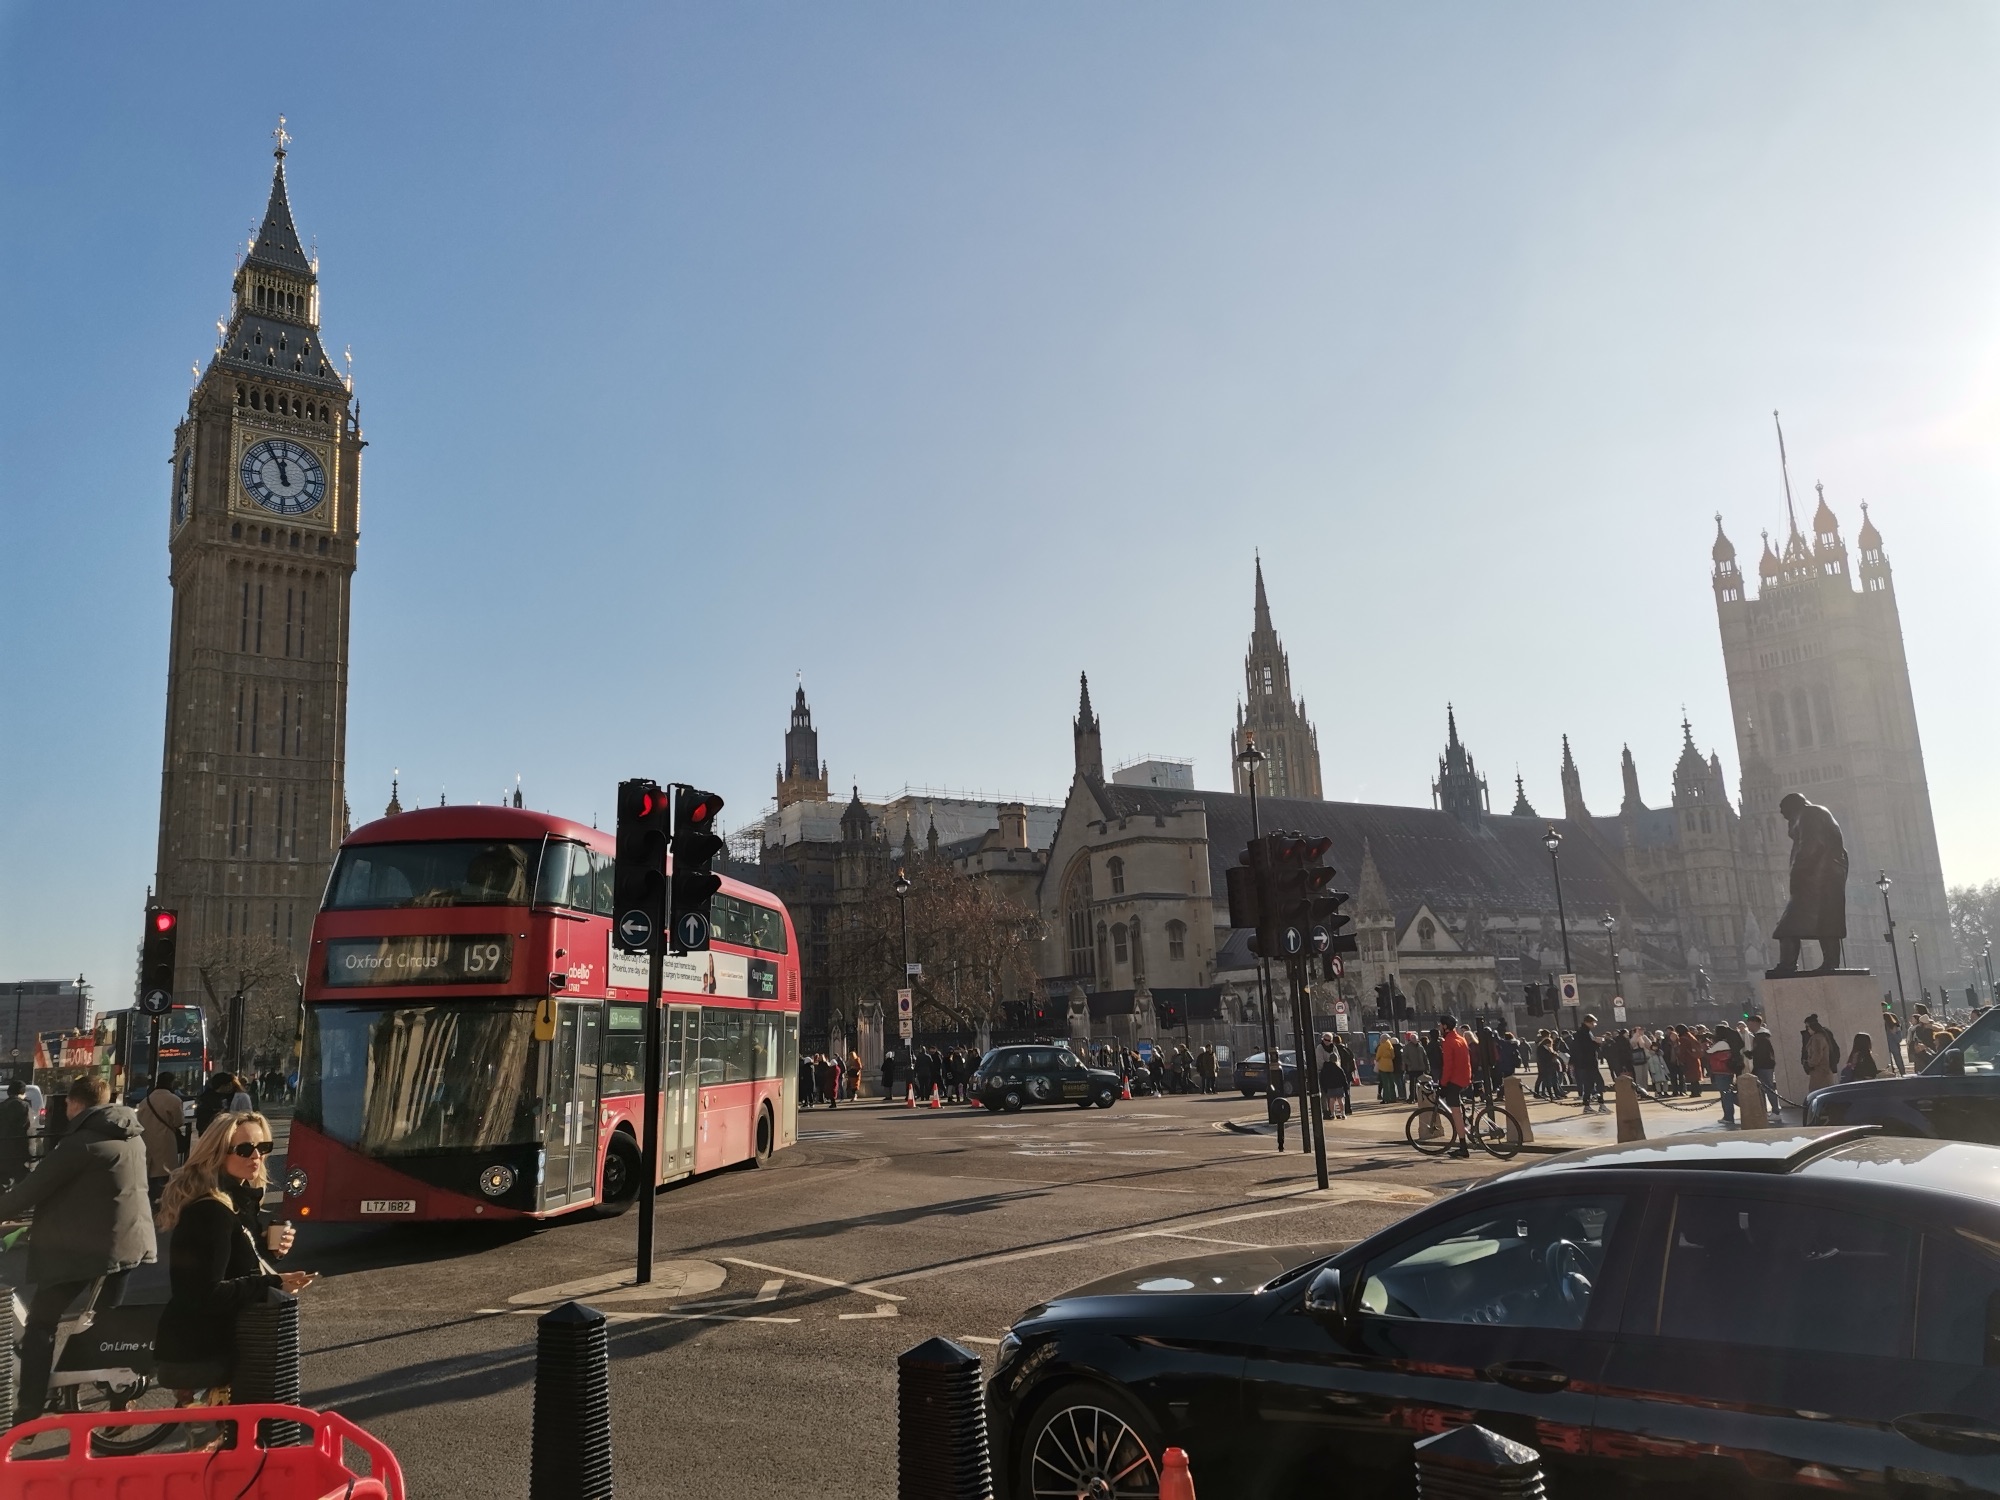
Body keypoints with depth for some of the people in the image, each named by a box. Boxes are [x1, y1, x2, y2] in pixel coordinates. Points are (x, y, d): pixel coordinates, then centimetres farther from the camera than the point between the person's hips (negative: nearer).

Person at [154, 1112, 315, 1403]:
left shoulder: (243, 1199, 7)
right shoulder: (210, 1212, -24)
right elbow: (207, 1295, -28)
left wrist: (266, 1244, -1)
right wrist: (273, 1284, -25)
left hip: (213, 1346, 10)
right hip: (198, 1353, -10)